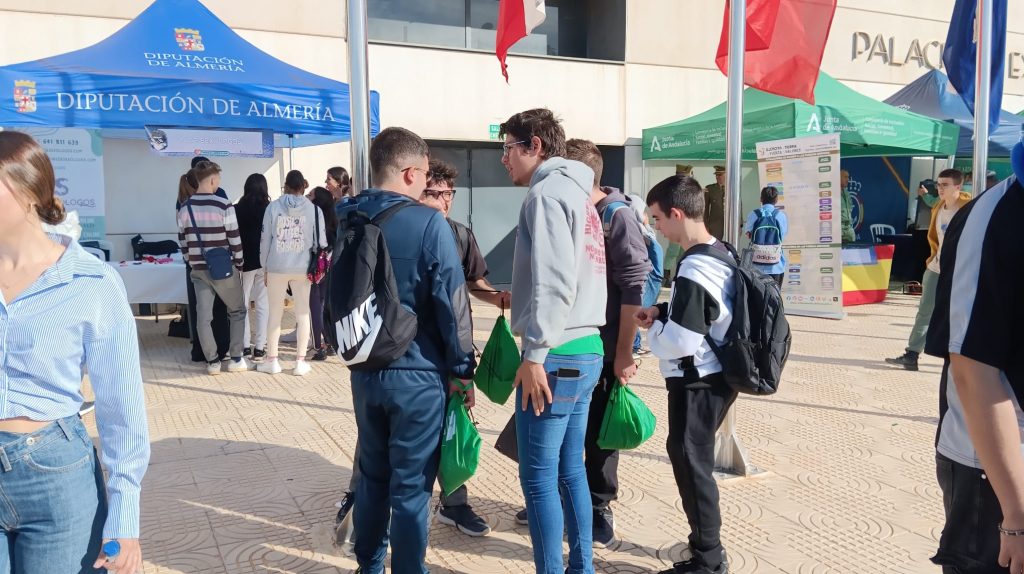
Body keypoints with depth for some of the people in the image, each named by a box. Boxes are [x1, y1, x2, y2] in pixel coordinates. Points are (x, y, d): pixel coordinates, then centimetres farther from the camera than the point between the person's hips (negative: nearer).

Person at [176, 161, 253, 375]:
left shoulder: (184, 207, 2)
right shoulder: (223, 205, -13)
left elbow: (183, 241, 6)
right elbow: (235, 240, -12)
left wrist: (192, 262, 17)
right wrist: (239, 265, 1)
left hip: (199, 269, 4)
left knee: (203, 316, 8)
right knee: (237, 311, 13)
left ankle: (212, 362, 12)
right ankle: (235, 359, 12)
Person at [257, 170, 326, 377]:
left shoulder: (273, 207, -5)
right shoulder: (313, 209, -6)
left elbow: (265, 239, -1)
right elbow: (321, 242, -4)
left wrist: (265, 266, 9)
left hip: (277, 267, 0)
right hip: (303, 268, 0)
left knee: (275, 313, 12)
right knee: (303, 314, 10)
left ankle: (272, 361, 17)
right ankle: (300, 362, 12)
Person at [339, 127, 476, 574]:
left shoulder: (346, 220, 4)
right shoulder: (428, 222, -15)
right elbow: (452, 302, -14)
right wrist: (462, 369, -6)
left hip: (364, 370, 6)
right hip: (418, 373, -6)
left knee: (372, 474, 20)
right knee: (411, 486, 5)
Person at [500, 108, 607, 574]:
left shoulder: (547, 192, -10)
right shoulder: (577, 195, 20)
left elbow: (553, 282, -20)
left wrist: (535, 353, -20)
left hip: (556, 356, -10)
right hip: (586, 351, 10)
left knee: (538, 478, -1)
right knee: (570, 471, 16)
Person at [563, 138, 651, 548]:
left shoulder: (617, 217, -12)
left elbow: (633, 289, -16)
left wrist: (624, 355, -17)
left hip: (602, 351, -6)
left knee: (598, 435, 7)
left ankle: (599, 509, 25)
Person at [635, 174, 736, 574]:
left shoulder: (694, 271, -25)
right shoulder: (720, 255, 6)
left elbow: (679, 343, -27)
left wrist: (653, 328, -8)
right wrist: (663, 313, 6)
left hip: (697, 383, -10)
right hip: (714, 376, 10)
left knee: (692, 464, 3)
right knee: (690, 458, 21)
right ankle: (706, 541, 35)